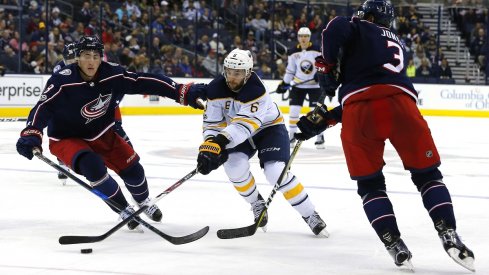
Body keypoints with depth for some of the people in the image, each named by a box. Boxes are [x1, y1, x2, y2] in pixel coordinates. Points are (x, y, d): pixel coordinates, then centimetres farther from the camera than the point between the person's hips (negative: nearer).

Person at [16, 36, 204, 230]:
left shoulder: (113, 75, -17)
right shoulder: (62, 81, -29)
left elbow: (145, 82, -16)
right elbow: (43, 107, -35)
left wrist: (183, 92, -20)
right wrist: (30, 135, -52)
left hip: (102, 135, 5)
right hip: (67, 139, -5)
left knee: (131, 168, 5)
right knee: (93, 166, -29)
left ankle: (144, 202, 40)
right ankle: (124, 211, -8)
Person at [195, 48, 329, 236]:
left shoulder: (256, 91, -35)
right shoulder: (215, 90, -17)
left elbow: (244, 126, -44)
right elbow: (212, 124, -14)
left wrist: (220, 142, -58)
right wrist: (210, 145, -34)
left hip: (269, 128, -5)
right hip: (238, 134, 5)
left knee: (276, 172, -24)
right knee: (234, 164, -23)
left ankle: (310, 215, -11)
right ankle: (257, 205, 3)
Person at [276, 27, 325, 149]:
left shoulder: (317, 50, -9)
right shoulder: (293, 52, 1)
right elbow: (290, 70, 8)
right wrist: (284, 83, 4)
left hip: (314, 85, -3)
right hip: (298, 84, 3)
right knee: (294, 110, -1)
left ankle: (320, 136, 5)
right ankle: (291, 136, 9)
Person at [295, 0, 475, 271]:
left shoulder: (359, 29, 23)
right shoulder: (397, 45, 37)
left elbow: (335, 28, -3)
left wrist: (327, 66, 11)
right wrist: (325, 118, 33)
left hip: (359, 111, -3)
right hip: (401, 104, 3)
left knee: (369, 184, 13)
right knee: (427, 175, 15)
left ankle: (395, 246, 3)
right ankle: (449, 236, -1)